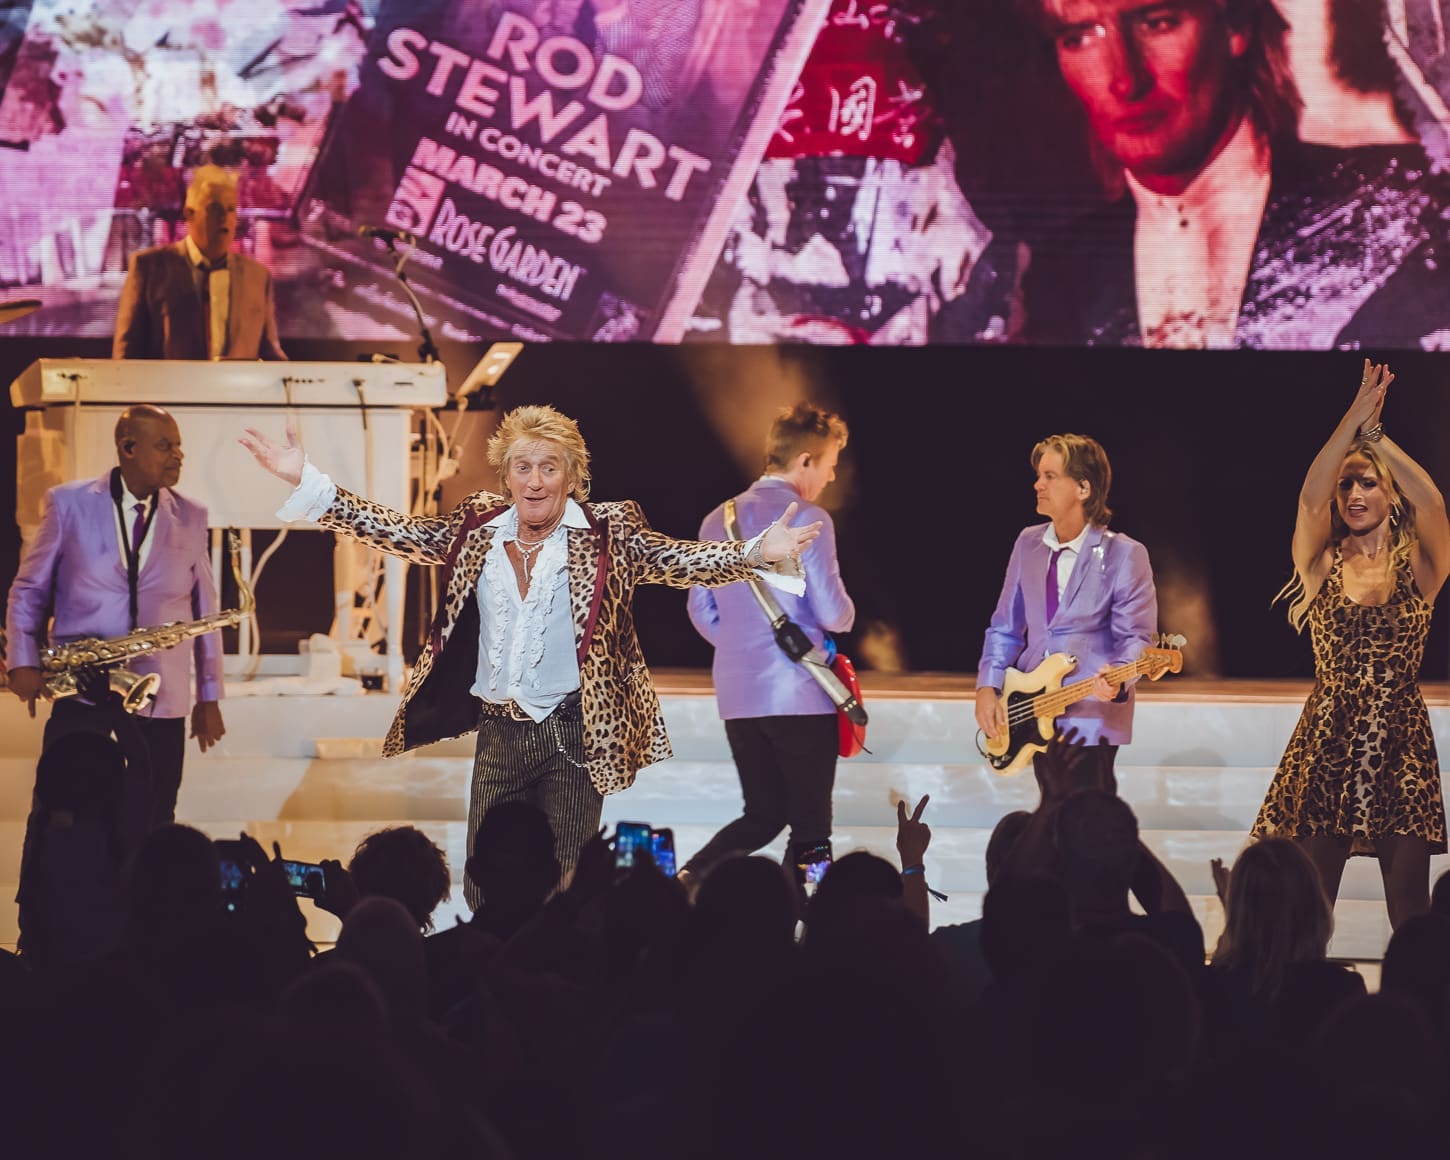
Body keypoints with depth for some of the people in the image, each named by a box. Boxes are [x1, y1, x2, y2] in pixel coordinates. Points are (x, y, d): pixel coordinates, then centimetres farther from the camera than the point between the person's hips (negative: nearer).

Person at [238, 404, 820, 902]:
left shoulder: (608, 533, -5)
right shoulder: (478, 527, 6)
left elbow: (678, 560, -16)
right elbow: (399, 532, 7)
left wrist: (756, 553, -35)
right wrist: (308, 482, 0)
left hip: (574, 736, -4)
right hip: (498, 735, 4)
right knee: (483, 891, 8)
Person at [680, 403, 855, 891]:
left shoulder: (718, 521, 10)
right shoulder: (807, 519, -11)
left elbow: (702, 610, 13)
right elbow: (833, 613, -13)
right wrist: (844, 613, 9)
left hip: (737, 696, 7)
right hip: (800, 694, -7)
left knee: (762, 815, 16)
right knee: (809, 826, 1)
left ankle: (688, 882, -3)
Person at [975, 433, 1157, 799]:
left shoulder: (1124, 555, -9)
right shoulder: (1028, 544, 8)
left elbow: (1136, 636, -11)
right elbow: (1005, 627, 13)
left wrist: (1116, 677, -32)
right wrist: (987, 688, 0)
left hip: (1091, 718, -6)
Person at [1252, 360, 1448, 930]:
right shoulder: (1322, 567, 5)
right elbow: (1309, 498, -14)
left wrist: (1374, 430, -11)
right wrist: (1355, 418, -14)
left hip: (1400, 748, 0)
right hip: (1327, 746, 0)